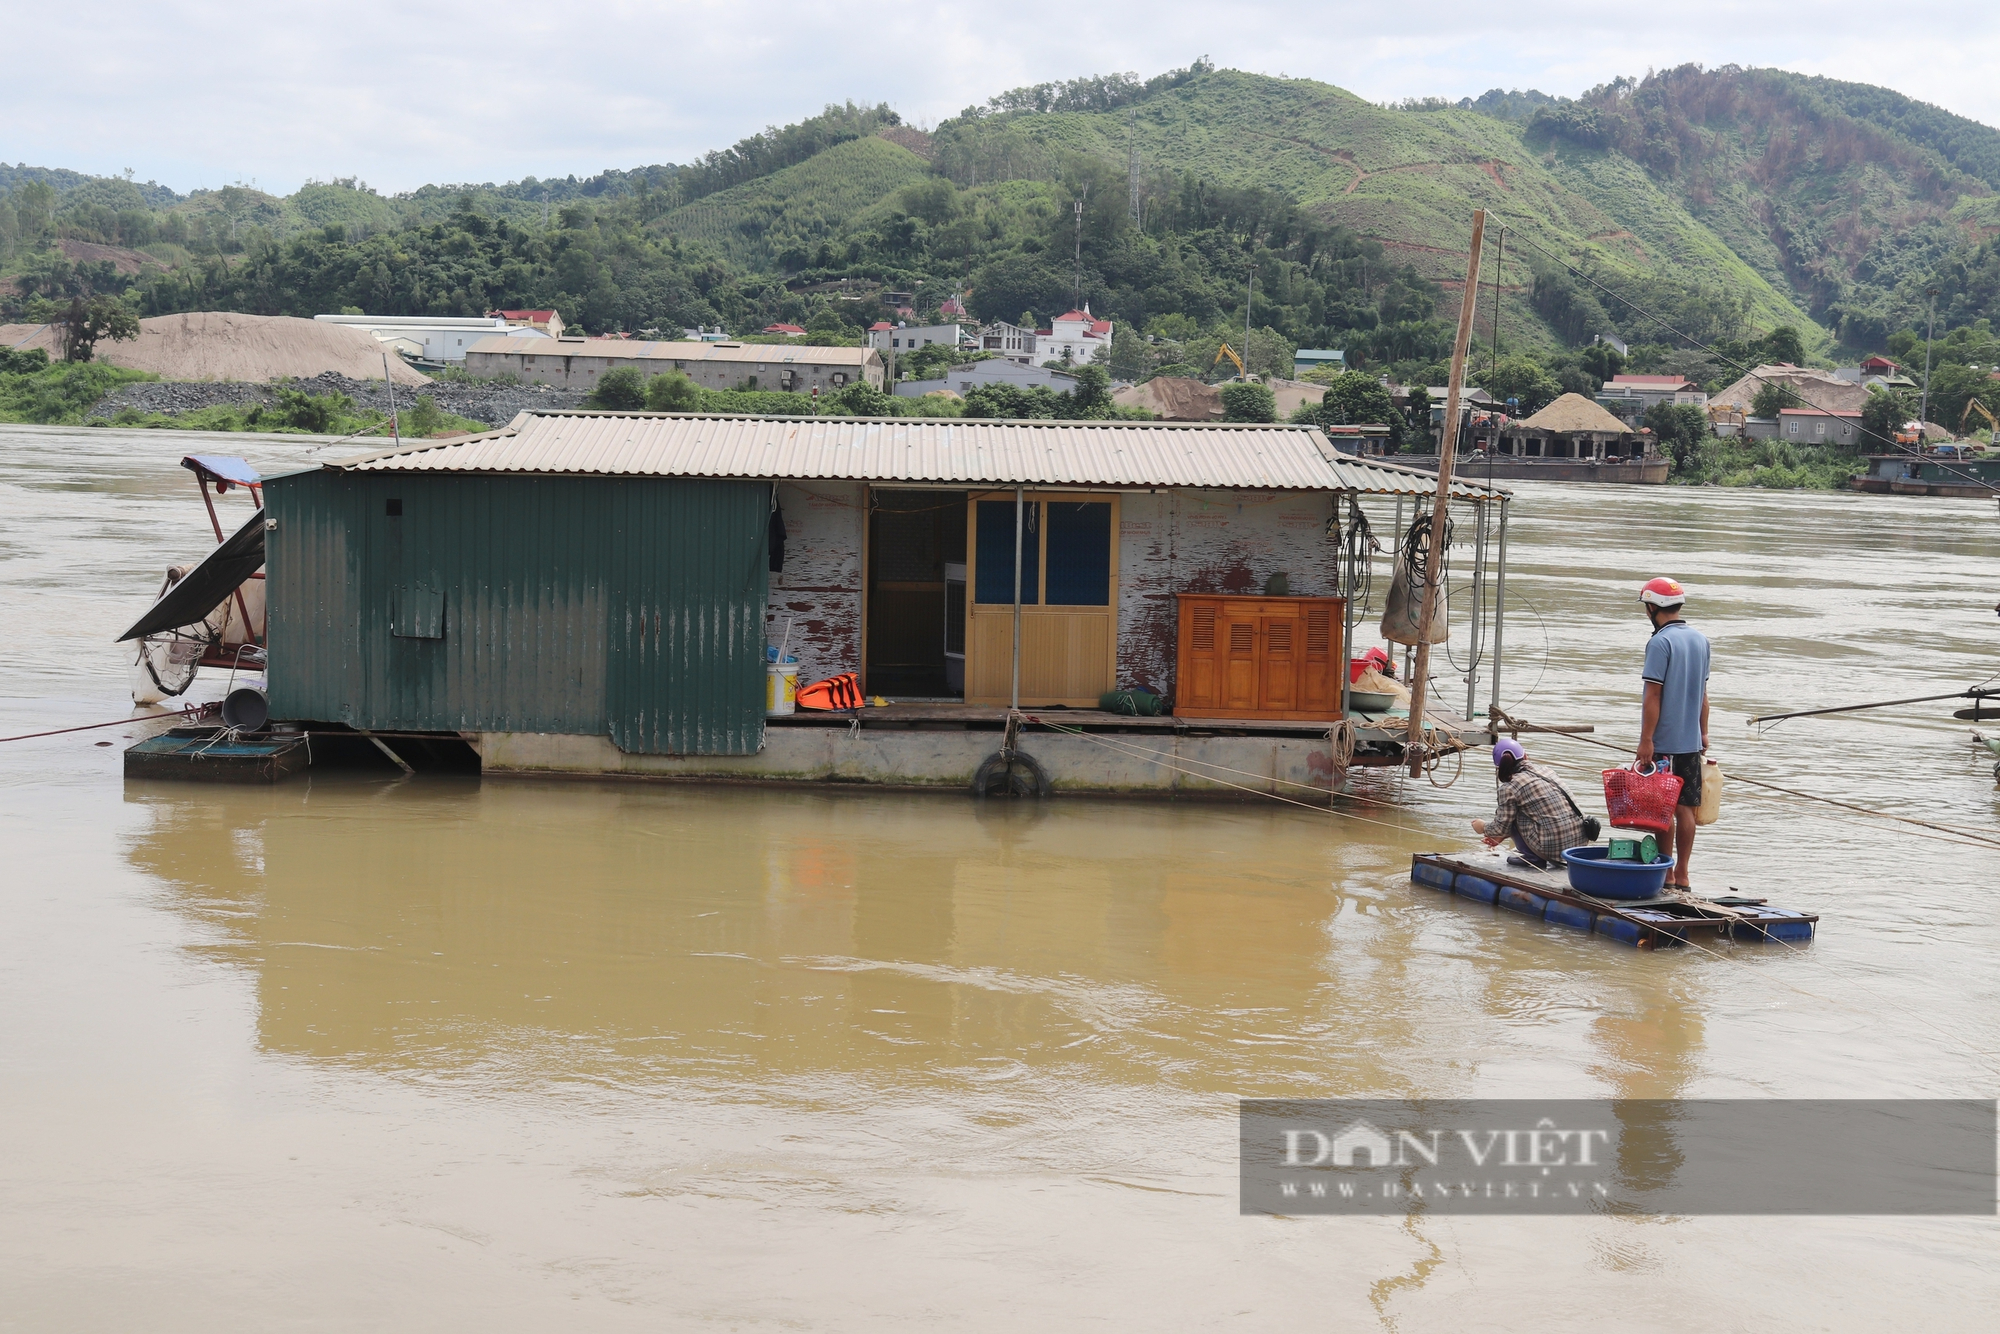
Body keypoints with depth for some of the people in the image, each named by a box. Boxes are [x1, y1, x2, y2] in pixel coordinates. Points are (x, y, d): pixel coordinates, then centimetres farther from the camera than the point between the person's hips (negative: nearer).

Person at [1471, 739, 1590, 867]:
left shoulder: (1509, 788, -5)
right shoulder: (1546, 772, 16)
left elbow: (1502, 826, 3)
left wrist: (1483, 827, 25)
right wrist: (1502, 836, 34)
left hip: (1554, 846, -7)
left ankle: (1535, 857, 9)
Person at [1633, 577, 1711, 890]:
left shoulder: (1660, 642, -14)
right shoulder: (1700, 639, 9)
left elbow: (1653, 696, -16)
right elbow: (1703, 692, 15)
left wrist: (1646, 740, -14)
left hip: (1664, 743, -7)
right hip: (1692, 741, 7)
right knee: (1685, 808, 10)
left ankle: (1665, 876, 5)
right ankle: (1682, 875, 14)